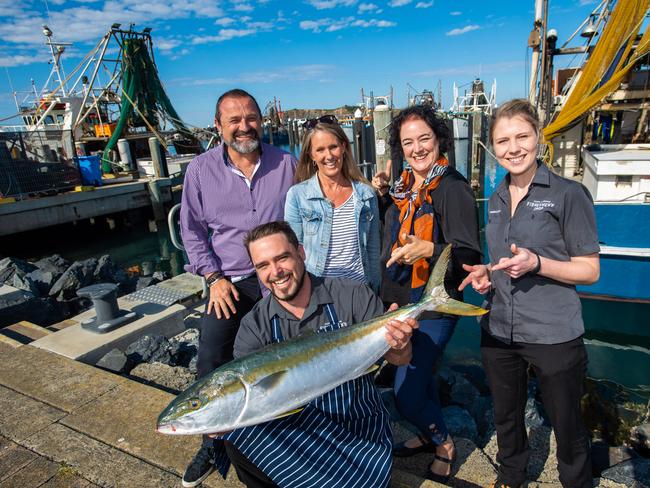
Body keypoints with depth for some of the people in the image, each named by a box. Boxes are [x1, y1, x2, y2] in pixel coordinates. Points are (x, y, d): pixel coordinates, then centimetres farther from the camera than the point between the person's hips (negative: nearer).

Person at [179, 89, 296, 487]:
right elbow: (192, 229, 3)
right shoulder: (201, 169, -3)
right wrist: (214, 277, -6)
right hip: (229, 283, 0)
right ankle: (213, 444, 27)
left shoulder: (286, 163, -3)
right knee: (212, 365, 2)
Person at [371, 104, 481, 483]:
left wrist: (430, 249, -37)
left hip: (434, 306, -7)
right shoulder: (404, 187, 6)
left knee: (407, 395, -5)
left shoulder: (452, 188, -16)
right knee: (420, 374, 23)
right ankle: (430, 435, 48)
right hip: (400, 300, 7)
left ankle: (444, 444, 26)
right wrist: (383, 196, 5)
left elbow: (470, 254, -19)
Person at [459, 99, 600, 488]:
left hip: (554, 335, -5)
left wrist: (536, 263, -24)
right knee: (506, 417, 22)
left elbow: (590, 270, -8)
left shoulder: (568, 194, -9)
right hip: (498, 331, 5)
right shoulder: (496, 200, 8)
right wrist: (487, 272, -1)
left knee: (567, 426, 13)